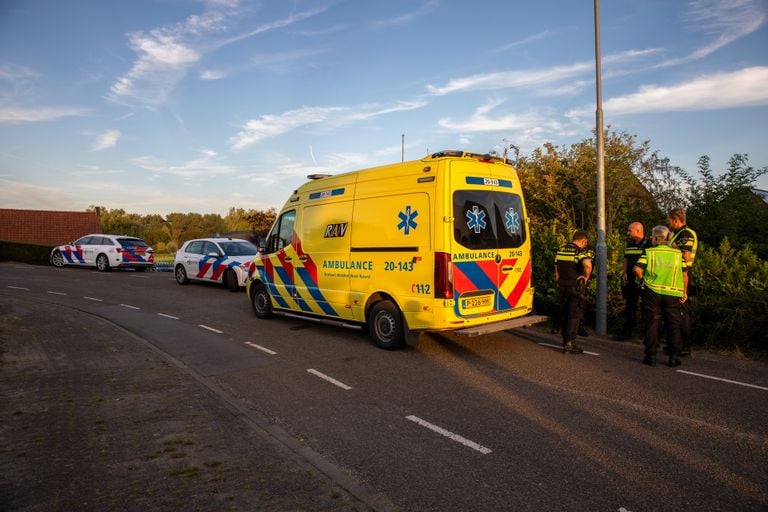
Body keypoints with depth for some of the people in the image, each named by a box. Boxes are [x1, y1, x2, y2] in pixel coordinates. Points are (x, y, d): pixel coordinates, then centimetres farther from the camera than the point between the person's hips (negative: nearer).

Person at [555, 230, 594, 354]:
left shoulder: (560, 251, 9)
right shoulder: (581, 252, -14)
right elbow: (587, 264, -35)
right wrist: (586, 277, -18)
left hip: (563, 287, 7)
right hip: (576, 288, -6)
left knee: (564, 314, 15)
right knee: (574, 316, 1)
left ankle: (565, 341, 26)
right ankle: (569, 344, 1)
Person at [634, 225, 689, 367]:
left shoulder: (648, 252, -1)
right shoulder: (678, 253, 6)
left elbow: (637, 269, -12)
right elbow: (685, 274, 5)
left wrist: (643, 280, 6)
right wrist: (685, 292, 13)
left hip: (652, 292, -1)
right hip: (673, 294, 1)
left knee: (652, 323, 6)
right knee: (673, 325, 11)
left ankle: (651, 356, 9)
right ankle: (673, 357, 14)